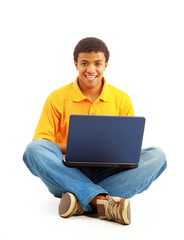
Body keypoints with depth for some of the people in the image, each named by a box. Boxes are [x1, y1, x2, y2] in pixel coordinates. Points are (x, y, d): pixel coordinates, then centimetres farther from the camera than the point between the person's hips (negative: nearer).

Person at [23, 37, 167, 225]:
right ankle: (103, 201, -41)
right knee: (34, 150, -30)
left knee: (156, 156, -22)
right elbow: (41, 144, -1)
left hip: (107, 173, 2)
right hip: (66, 173, -1)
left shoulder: (121, 99, 8)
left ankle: (81, 202, -34)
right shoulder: (57, 98, 3)